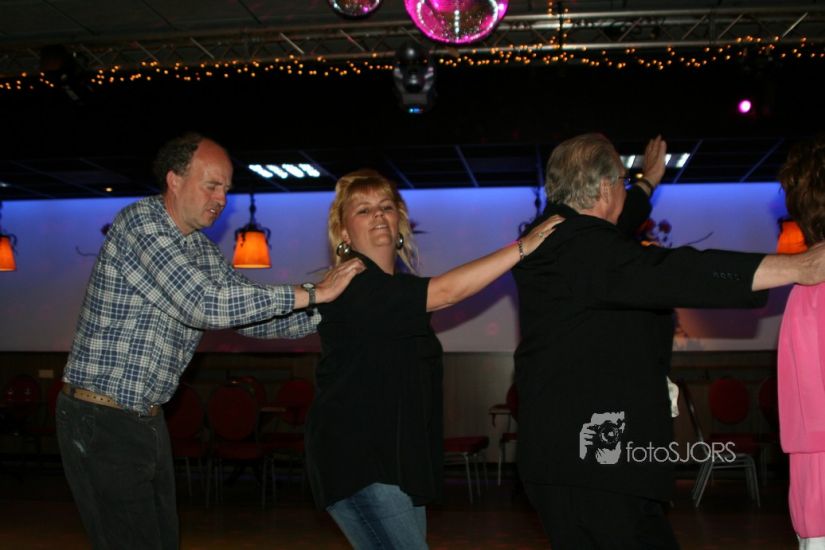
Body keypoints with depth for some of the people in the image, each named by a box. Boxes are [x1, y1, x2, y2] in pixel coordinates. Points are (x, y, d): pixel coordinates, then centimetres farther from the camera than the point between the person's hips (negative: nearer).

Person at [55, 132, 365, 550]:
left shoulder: (201, 250, 9)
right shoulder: (139, 222, -17)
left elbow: (252, 314, 9)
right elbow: (203, 305, -28)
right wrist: (309, 294, -25)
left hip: (148, 419, 8)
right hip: (101, 421, -8)